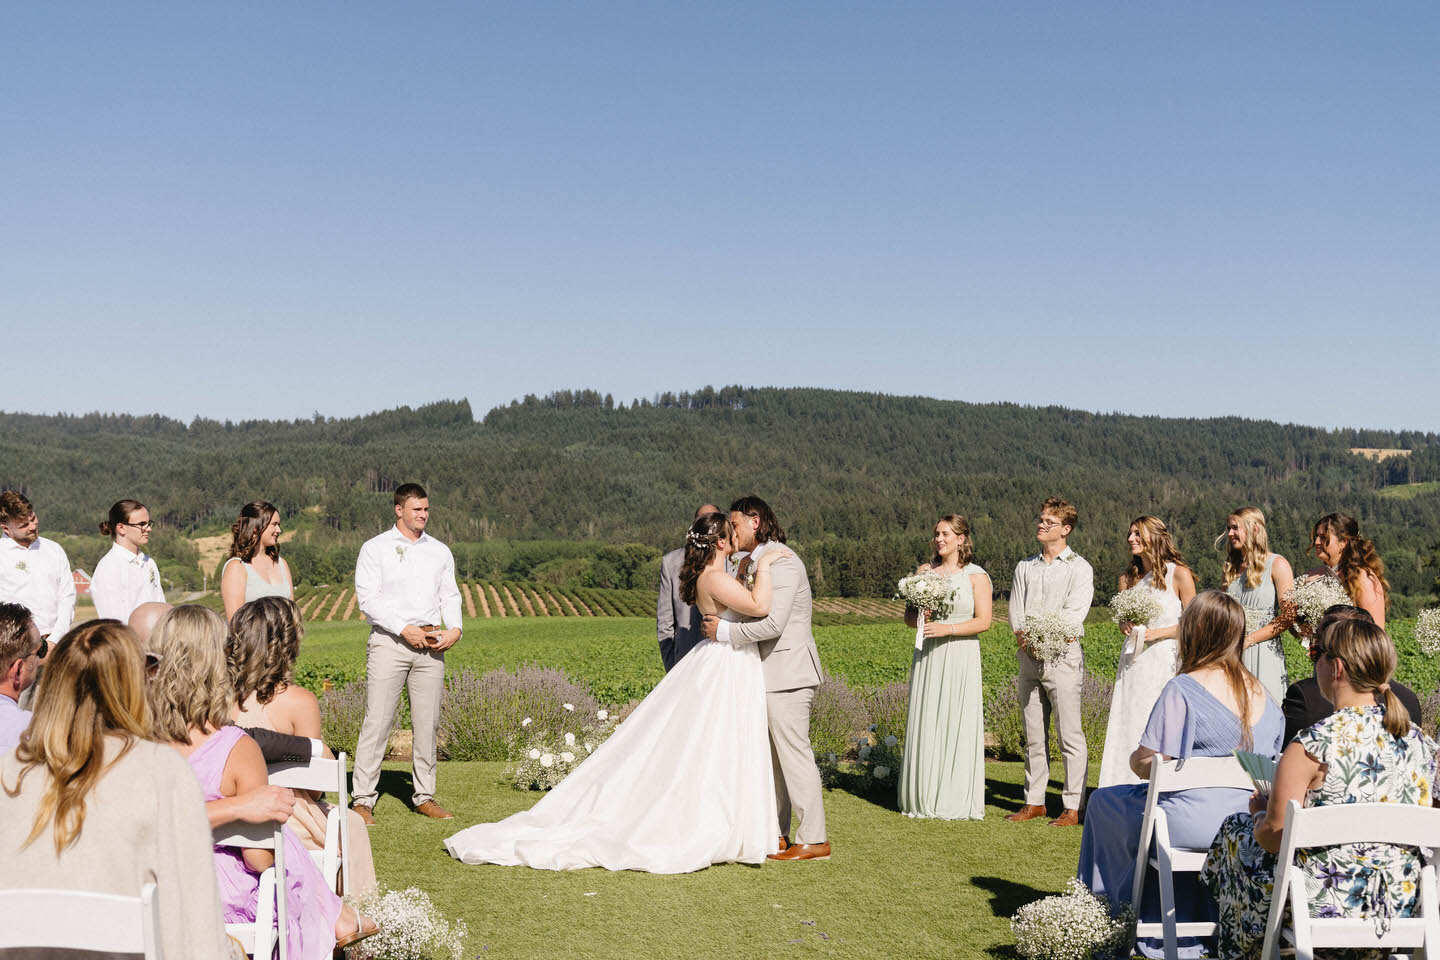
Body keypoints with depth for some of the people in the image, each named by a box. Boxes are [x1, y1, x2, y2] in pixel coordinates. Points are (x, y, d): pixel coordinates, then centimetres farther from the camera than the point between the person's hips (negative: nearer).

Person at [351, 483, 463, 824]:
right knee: (377, 720, -8)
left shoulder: (440, 551, 15)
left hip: (431, 644, 4)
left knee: (427, 722, 6)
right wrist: (405, 629, -14)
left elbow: (450, 595, 14)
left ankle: (424, 796, 15)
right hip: (389, 642, -4)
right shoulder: (375, 548, 2)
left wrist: (454, 628, -5)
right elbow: (367, 598, -5)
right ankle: (363, 799, -2)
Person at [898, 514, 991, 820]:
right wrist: (921, 616, -10)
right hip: (928, 657, 4)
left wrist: (946, 628, -17)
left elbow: (983, 622, -7)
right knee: (925, 725, 2)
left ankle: (956, 803, 4)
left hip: (960, 658, -3)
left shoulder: (976, 576, 0)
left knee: (958, 726, -4)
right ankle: (925, 799, 9)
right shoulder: (924, 571, 11)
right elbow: (909, 616, 13)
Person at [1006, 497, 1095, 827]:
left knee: (1069, 735, -4)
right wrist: (1022, 635, -11)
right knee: (1033, 735, 9)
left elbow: (1073, 614, -12)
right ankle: (1034, 802, 16)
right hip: (1029, 657, 5)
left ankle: (1073, 807, -1)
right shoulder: (1025, 567, 16)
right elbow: (1015, 610, 9)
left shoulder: (1079, 568, -1)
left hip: (1061, 655, -5)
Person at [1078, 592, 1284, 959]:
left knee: (1104, 801, 19)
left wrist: (1135, 758, 8)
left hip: (1194, 825, -7)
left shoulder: (1183, 689, -16)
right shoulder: (1260, 692, 4)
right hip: (1249, 823, 7)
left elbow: (1146, 764, -17)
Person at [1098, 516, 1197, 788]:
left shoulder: (1178, 574, -3)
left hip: (1164, 661, -5)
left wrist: (1157, 633, -12)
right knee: (1127, 727, 0)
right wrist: (1127, 626, 0)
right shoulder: (1129, 578, 13)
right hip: (1133, 661, 5)